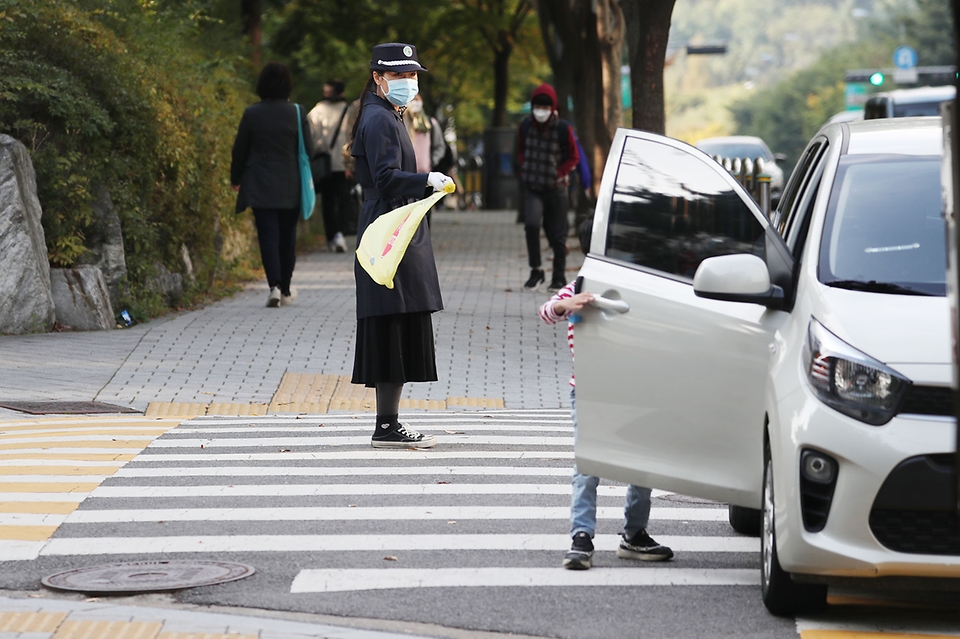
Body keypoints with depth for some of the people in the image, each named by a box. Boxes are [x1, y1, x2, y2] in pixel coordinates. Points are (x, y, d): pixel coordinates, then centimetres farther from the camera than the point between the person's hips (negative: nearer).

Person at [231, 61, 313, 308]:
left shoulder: (252, 114, -6)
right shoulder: (297, 113, -7)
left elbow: (239, 150, 1)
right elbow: (308, 149, -4)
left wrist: (236, 179, 16)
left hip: (260, 187, -1)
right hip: (290, 188, 1)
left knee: (268, 236, -1)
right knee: (287, 237, 12)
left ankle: (275, 285, -18)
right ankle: (285, 290, 20)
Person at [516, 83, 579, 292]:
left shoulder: (563, 128, -9)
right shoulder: (526, 125, 0)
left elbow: (573, 157, 1)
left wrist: (559, 175, -8)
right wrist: (525, 170, 4)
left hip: (556, 188, -1)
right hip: (532, 188, 1)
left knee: (558, 234, 5)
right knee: (531, 224, -20)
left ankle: (559, 278, 18)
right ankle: (536, 270, -7)